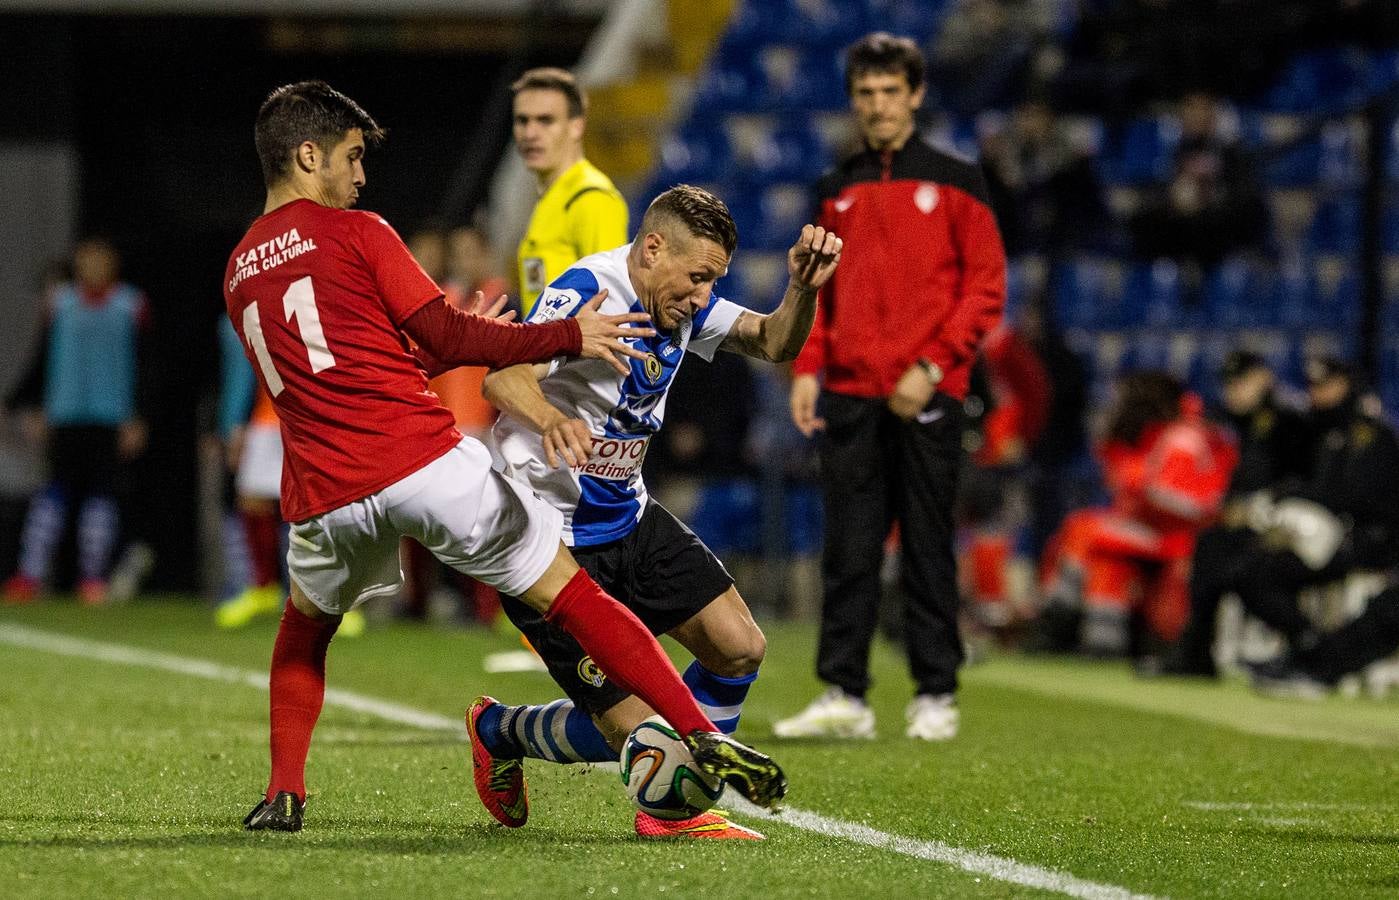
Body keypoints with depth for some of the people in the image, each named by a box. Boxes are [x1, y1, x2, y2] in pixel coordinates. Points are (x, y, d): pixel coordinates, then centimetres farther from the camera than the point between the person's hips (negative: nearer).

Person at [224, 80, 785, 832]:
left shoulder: (238, 275, 20)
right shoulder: (355, 233, 1)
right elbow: (446, 336, -3)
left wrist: (450, 344, 35)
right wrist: (570, 336, 4)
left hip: (324, 495, 5)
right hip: (424, 459, -5)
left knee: (305, 628, 33)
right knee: (573, 596, 0)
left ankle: (283, 793, 20)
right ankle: (704, 738, -7)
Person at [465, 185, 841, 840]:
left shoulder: (682, 302, 3)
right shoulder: (590, 291, -22)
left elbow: (774, 344, 4)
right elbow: (502, 377, -35)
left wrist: (803, 288, -17)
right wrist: (551, 419, -58)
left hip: (628, 521, 9)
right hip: (548, 536, -9)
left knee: (740, 648, -1)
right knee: (630, 728, -10)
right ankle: (497, 731, 20)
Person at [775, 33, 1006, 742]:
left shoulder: (953, 183, 3)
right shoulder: (835, 192, 14)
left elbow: (985, 288, -1)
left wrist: (931, 367, -10)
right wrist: (806, 368, 3)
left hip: (926, 399, -3)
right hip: (848, 397, 3)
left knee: (927, 551, -1)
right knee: (847, 552, 1)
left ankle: (936, 696, 4)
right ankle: (844, 695, 2)